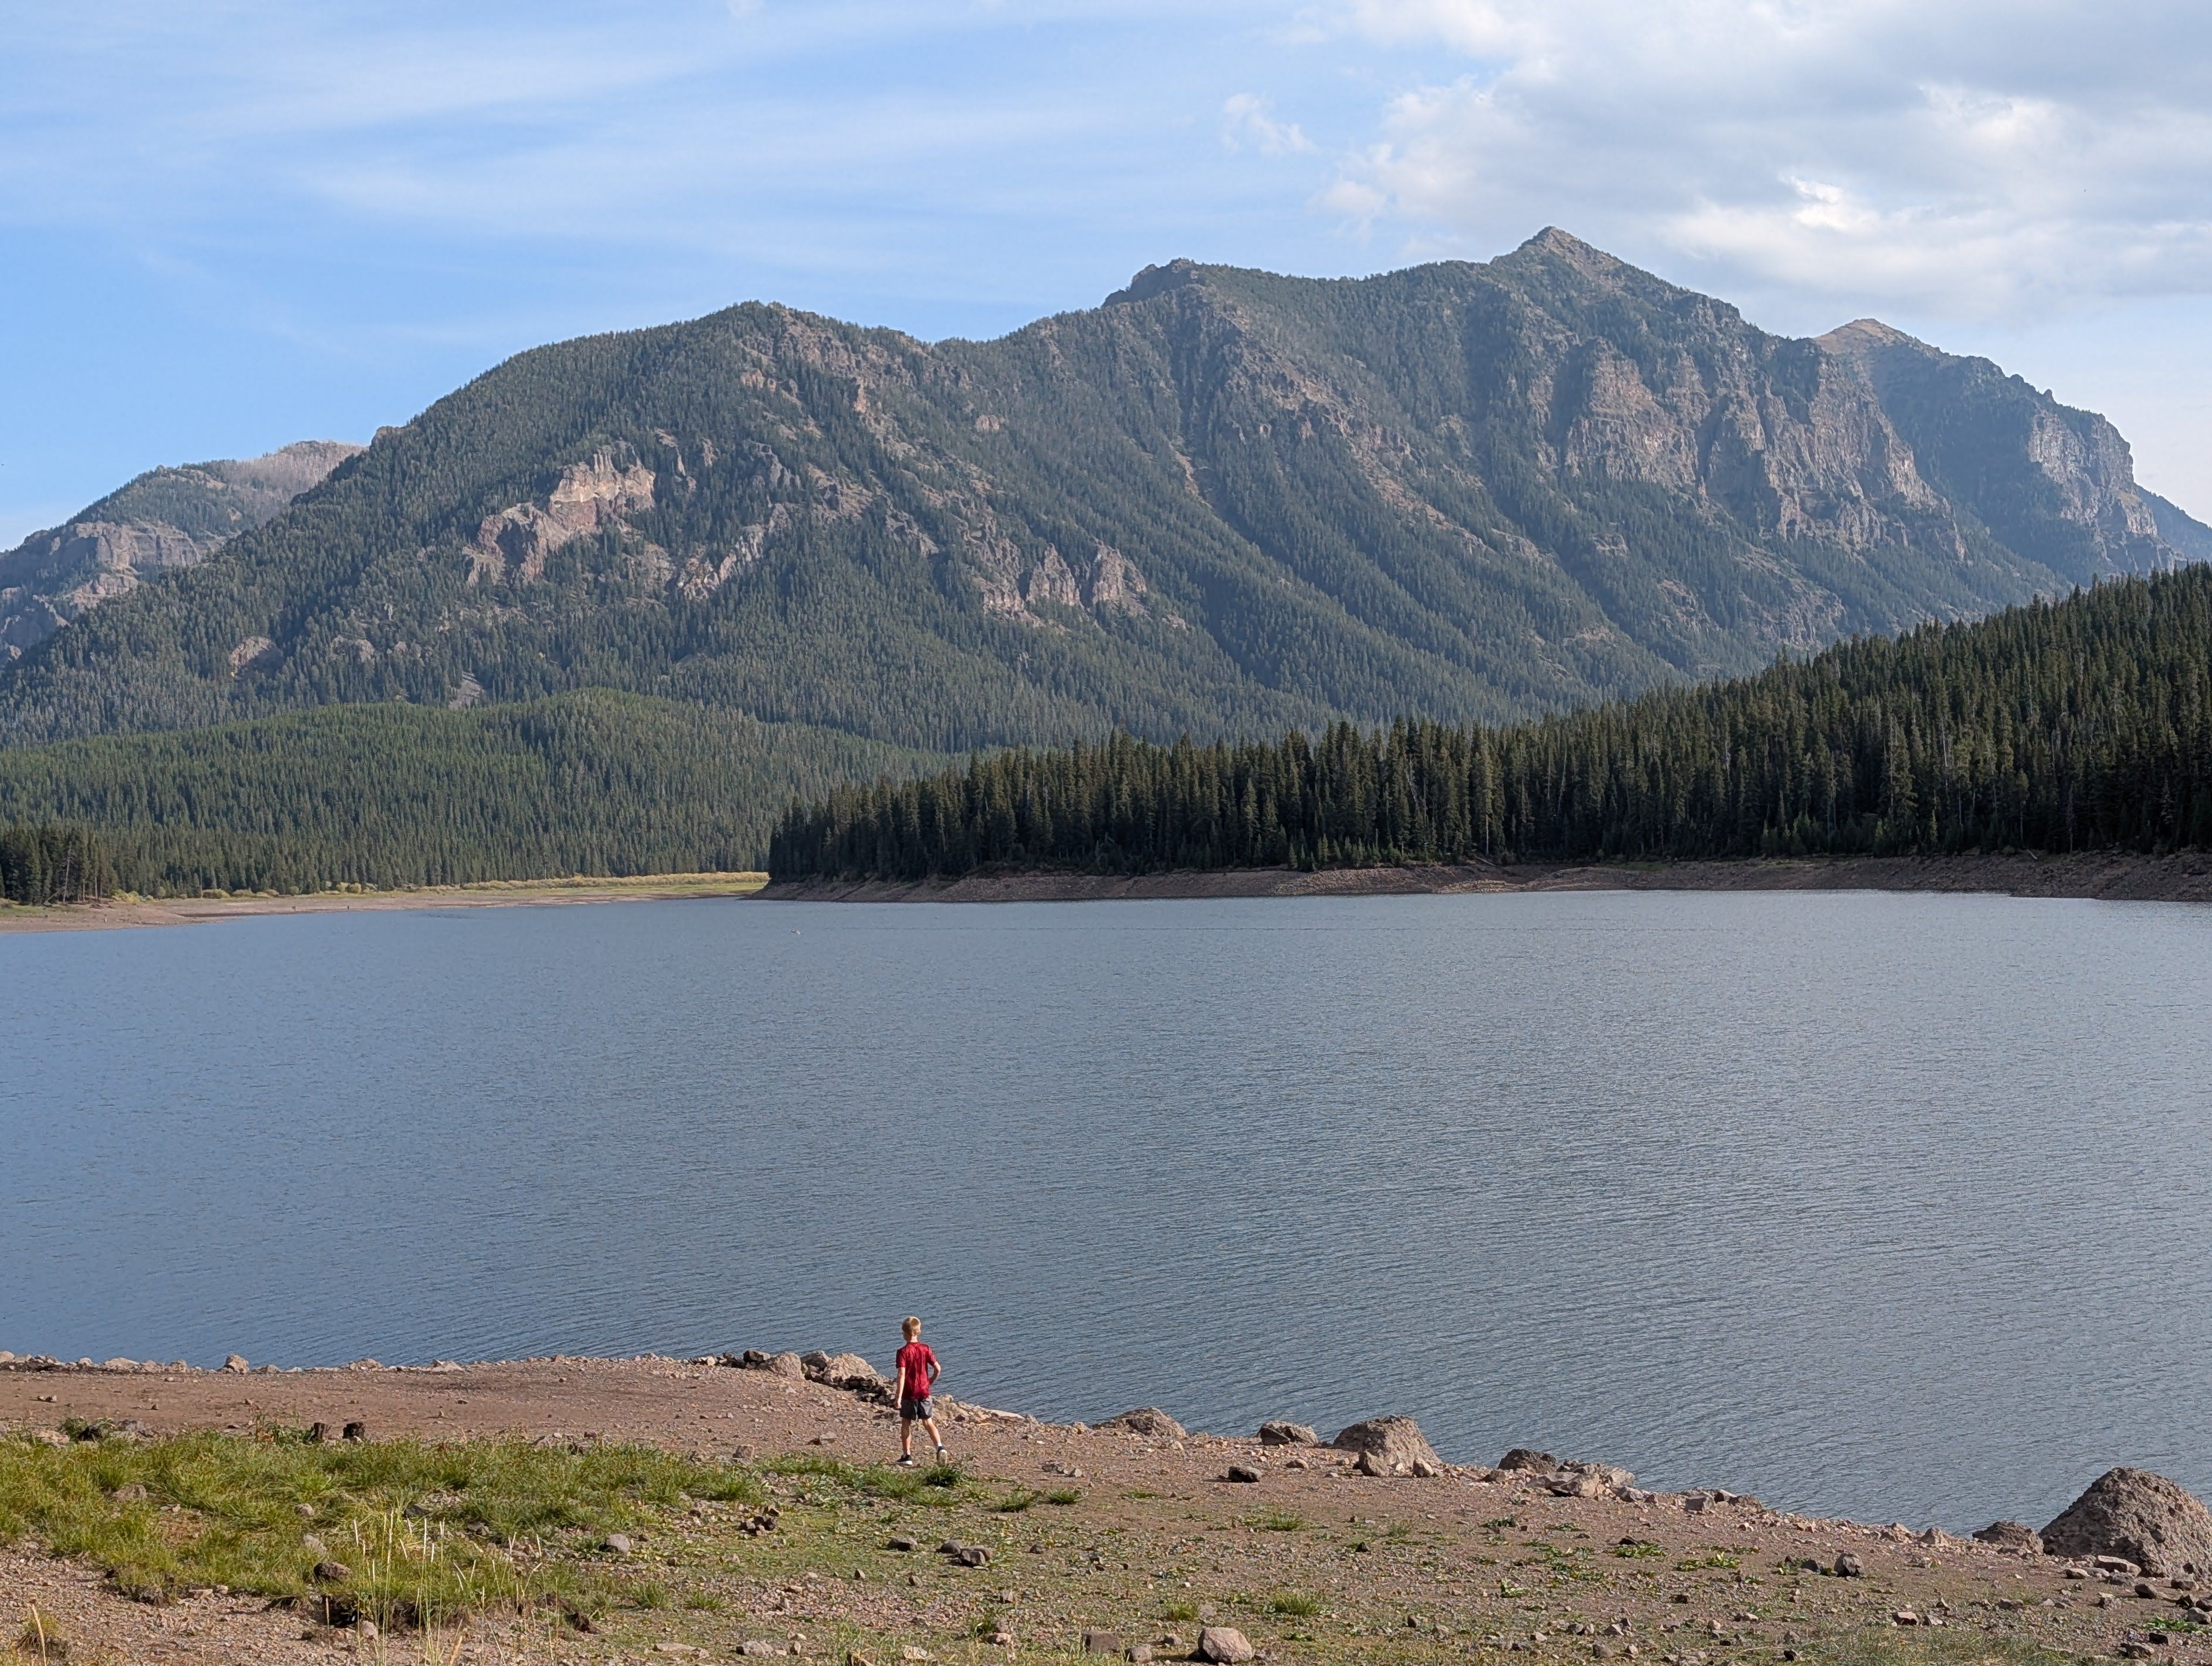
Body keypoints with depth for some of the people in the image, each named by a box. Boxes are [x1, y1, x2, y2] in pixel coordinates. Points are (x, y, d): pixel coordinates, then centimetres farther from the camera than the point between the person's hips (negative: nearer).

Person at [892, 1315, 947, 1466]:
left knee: (906, 1423, 9)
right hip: (924, 1391, 3)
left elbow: (902, 1375, -18)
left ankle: (907, 1455, 12)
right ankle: (940, 1446, -12)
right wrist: (930, 1382, 18)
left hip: (909, 1393, -3)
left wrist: (899, 1396, -18)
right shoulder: (925, 1348, 1)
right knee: (928, 1422, 9)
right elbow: (937, 1368, -1)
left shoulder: (903, 1352, -11)